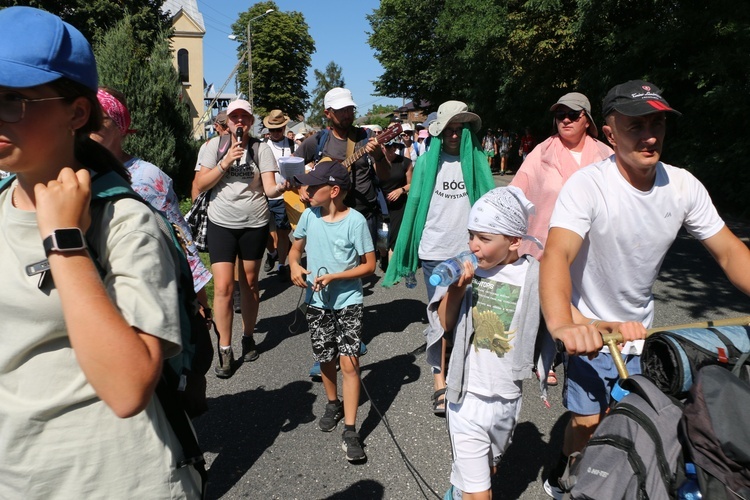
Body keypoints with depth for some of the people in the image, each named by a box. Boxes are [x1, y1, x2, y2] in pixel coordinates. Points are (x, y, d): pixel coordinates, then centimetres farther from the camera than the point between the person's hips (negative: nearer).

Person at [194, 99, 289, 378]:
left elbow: (269, 188, -10)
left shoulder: (261, 149, -1)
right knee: (223, 286, -7)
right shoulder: (215, 145, 0)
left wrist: (280, 188, -33)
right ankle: (225, 350, 6)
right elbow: (201, 185, -4)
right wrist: (226, 162, -15)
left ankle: (248, 337, 30)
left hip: (254, 223, 1)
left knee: (249, 283, 11)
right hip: (221, 223, 0)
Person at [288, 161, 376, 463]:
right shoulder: (309, 216, -3)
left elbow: (369, 265, -11)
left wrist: (333, 277, -20)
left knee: (349, 362, -8)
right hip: (317, 301, 4)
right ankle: (333, 404, 42)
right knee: (325, 360, 15)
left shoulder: (355, 220, -15)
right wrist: (294, 265, -11)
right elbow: (296, 247, 12)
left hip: (348, 301, -4)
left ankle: (350, 429, 3)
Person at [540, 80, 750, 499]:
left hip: (641, 329, 5)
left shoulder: (683, 185, -11)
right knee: (588, 420, 0)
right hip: (590, 329, -5)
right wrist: (562, 325, -58)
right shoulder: (587, 185, -27)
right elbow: (557, 255, -41)